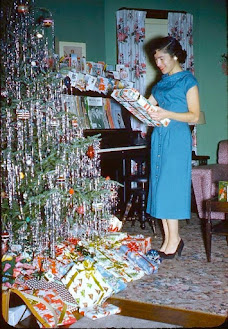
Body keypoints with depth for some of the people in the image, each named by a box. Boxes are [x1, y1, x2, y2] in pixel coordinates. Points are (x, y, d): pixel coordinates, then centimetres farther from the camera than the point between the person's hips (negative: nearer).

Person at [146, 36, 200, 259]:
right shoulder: (162, 81, 17)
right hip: (159, 137, 7)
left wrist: (166, 114, -21)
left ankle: (174, 239, 4)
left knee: (170, 186, -7)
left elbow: (194, 116, -10)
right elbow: (148, 106, 17)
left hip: (177, 139, -7)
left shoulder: (188, 80, -4)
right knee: (160, 186, 5)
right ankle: (168, 239, 12)